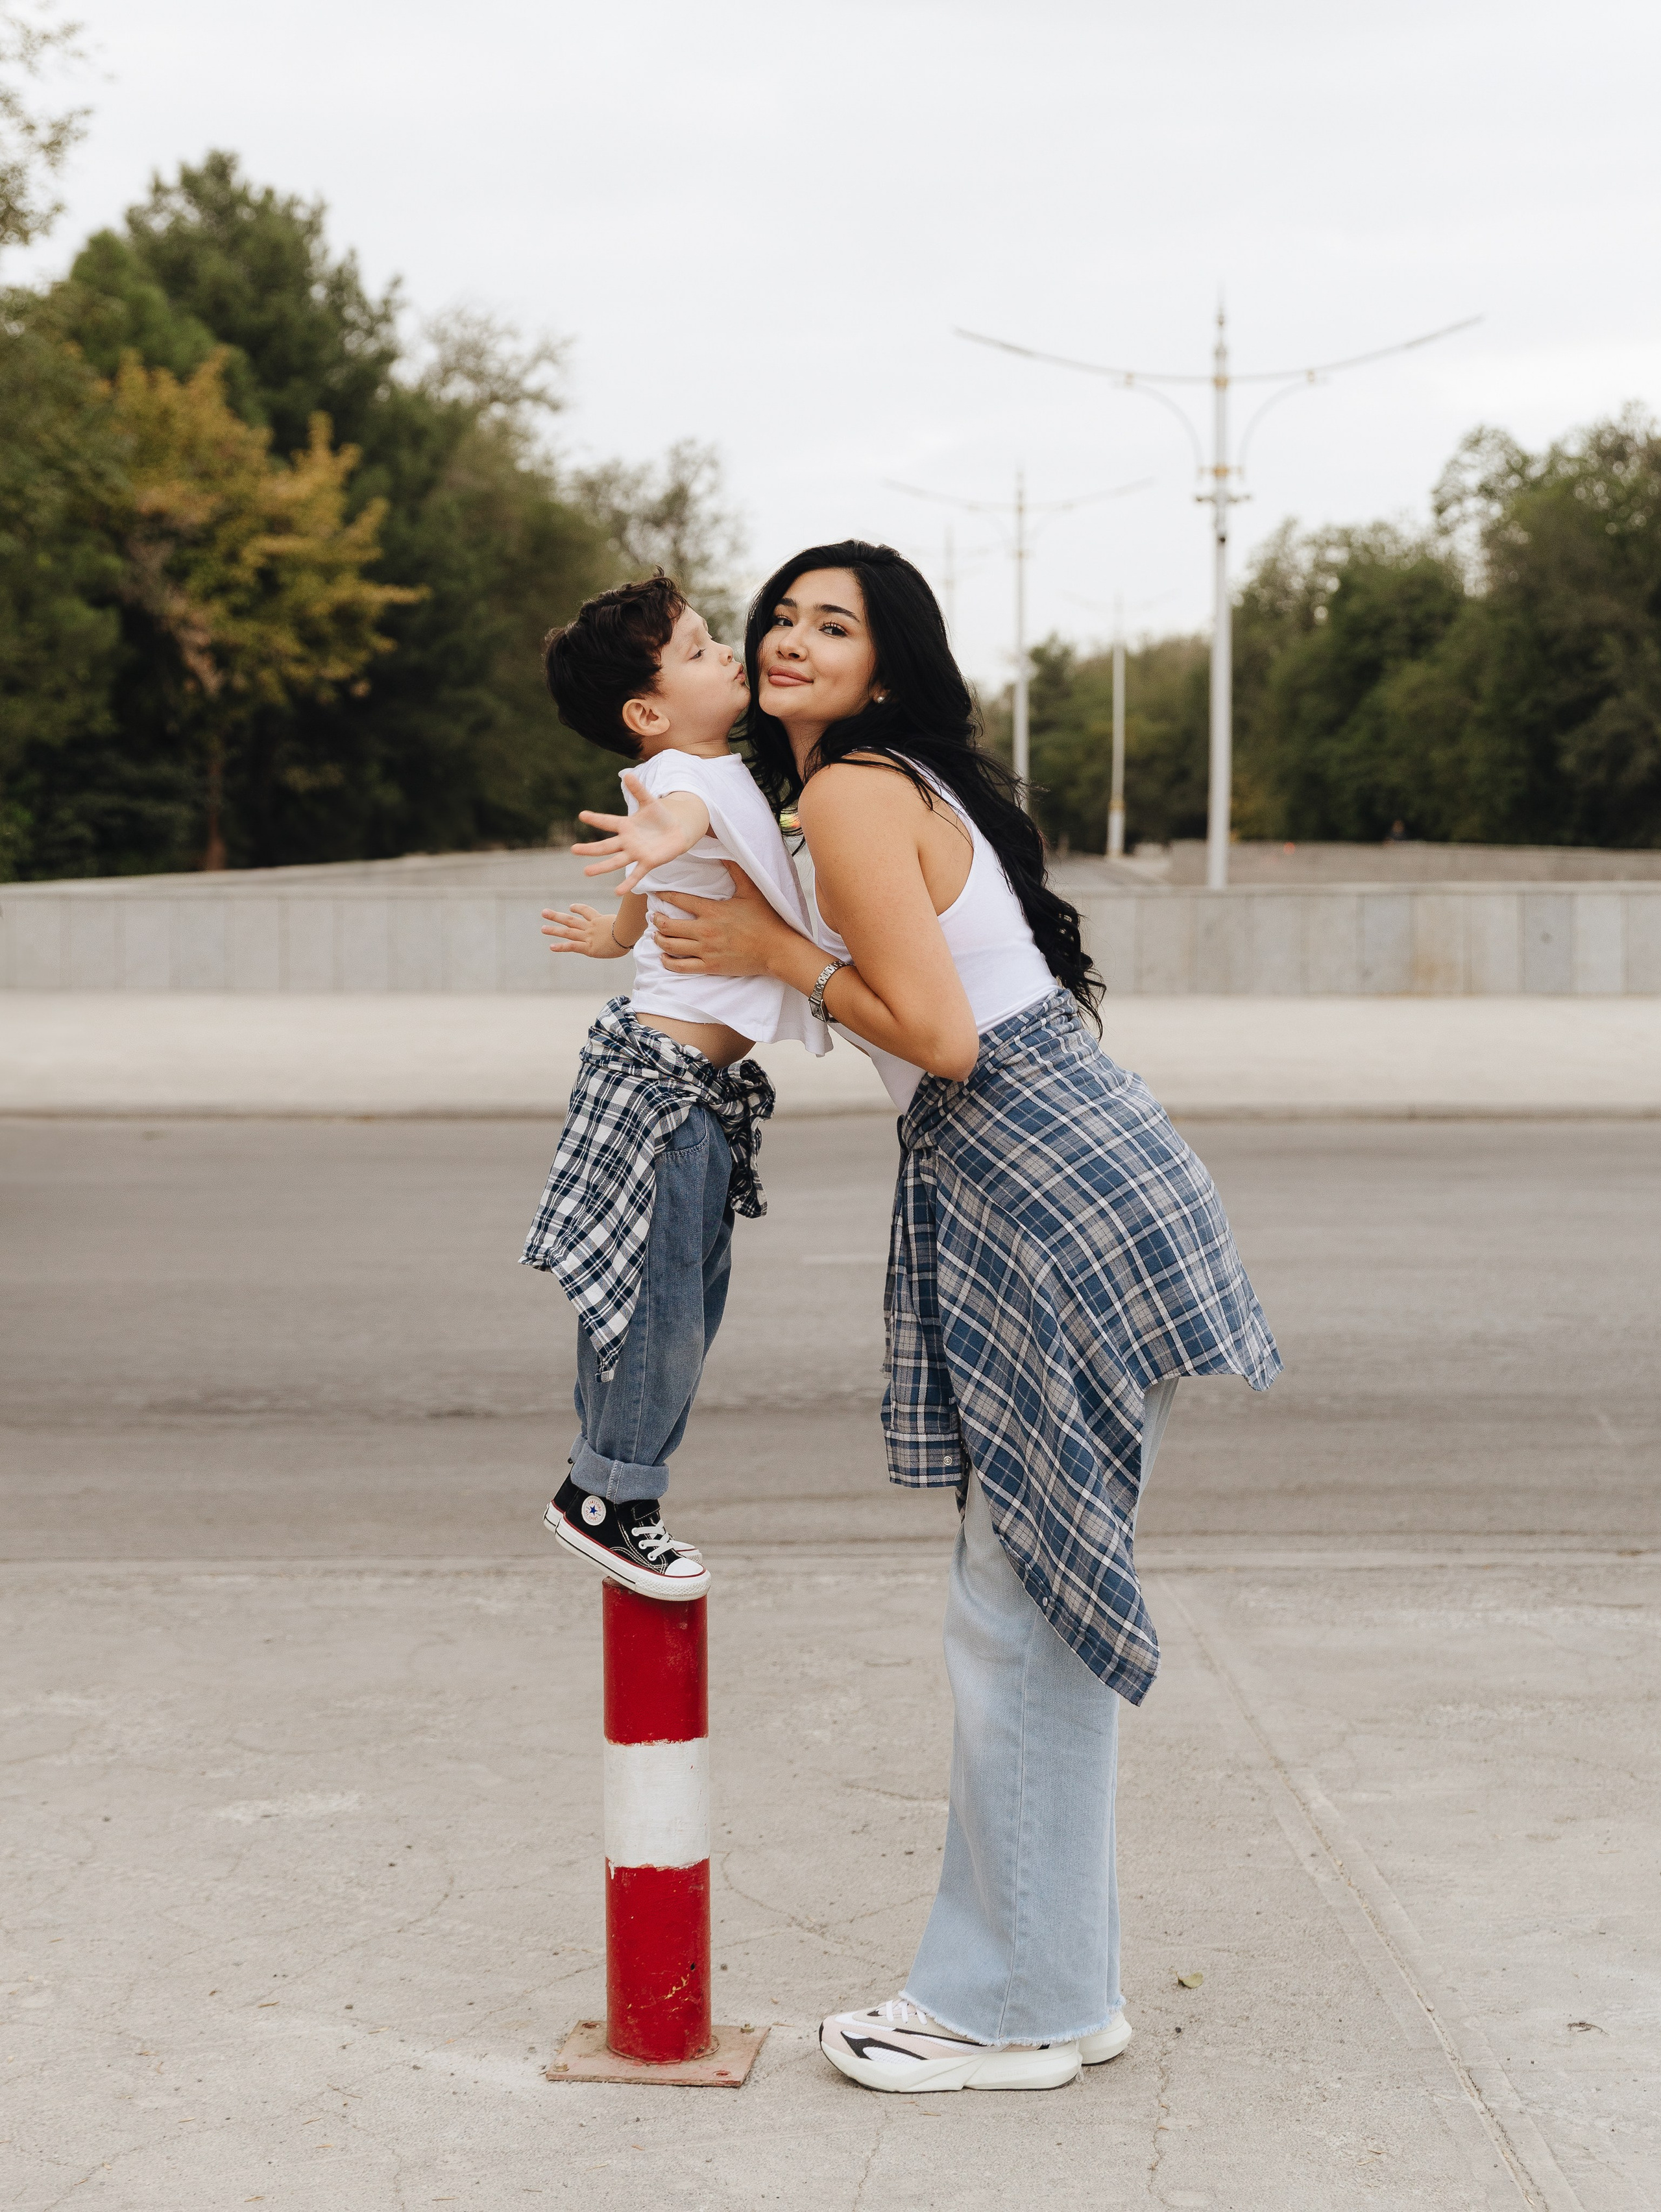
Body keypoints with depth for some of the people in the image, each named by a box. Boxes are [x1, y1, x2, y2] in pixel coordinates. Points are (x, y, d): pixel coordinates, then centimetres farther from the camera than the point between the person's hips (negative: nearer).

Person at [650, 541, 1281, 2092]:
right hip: (1029, 1203, 10)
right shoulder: (902, 786, 18)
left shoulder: (852, 791, -12)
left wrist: (773, 953, -6)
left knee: (1016, 1613, -3)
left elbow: (937, 1032, -18)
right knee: (1028, 1604, 15)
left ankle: (1007, 2008, 7)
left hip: (1059, 1207, -10)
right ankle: (1059, 1986, 24)